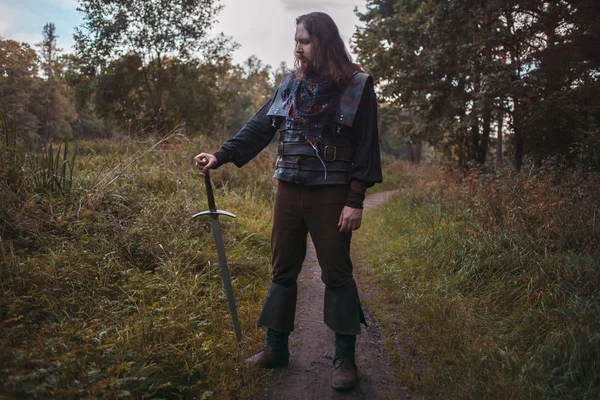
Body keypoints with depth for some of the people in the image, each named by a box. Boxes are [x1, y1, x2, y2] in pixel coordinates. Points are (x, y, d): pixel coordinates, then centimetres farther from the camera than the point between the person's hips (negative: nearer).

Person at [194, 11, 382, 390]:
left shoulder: (357, 86, -5)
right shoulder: (291, 84, 9)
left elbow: (366, 146, -8)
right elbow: (260, 127, 6)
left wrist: (356, 200, -14)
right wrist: (221, 155, -5)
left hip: (331, 194, -5)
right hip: (289, 191, 5)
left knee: (337, 274, 2)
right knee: (283, 271, 11)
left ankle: (345, 359, 16)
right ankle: (277, 348, 26)